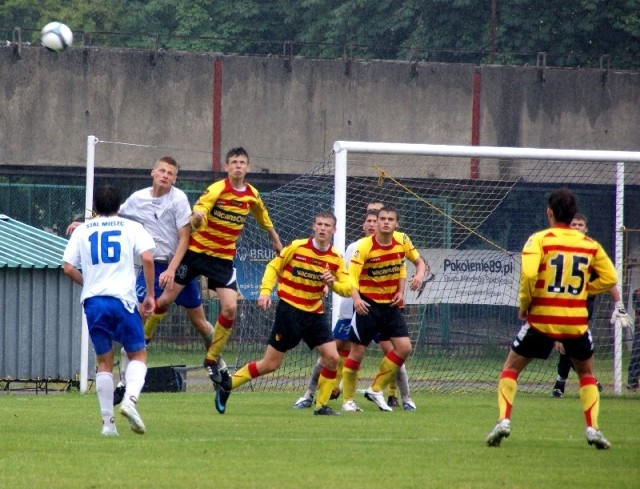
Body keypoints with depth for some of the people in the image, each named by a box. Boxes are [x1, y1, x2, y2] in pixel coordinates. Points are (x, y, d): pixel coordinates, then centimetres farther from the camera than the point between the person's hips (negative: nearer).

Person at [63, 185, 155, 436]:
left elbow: (68, 268, 6)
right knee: (138, 355, 10)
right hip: (122, 298, -2)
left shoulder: (81, 231, 13)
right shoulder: (131, 227, 8)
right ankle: (130, 399, -18)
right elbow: (147, 257, -5)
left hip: (92, 301, 2)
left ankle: (108, 422, 6)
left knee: (104, 362, 12)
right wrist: (150, 295, 2)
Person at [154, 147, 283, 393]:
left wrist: (275, 240, 31)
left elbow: (264, 219, 21)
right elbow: (198, 211, -28)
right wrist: (196, 218, -51)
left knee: (230, 308, -11)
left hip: (224, 258, 3)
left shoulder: (252, 196, 1)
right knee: (166, 299, -1)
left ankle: (212, 359, 5)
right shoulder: (217, 190, -15)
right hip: (197, 251, -3)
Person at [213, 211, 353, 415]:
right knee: (270, 364, -3)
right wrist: (265, 291, -12)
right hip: (289, 310, -4)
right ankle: (226, 385, 12)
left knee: (332, 358, -9)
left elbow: (348, 288, 0)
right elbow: (273, 267, 0)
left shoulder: (336, 258, -1)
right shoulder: (298, 247, -10)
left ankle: (321, 405, 6)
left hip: (314, 313, 4)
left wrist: (334, 284, -20)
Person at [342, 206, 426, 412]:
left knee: (404, 347, -6)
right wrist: (356, 298, -43)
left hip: (390, 303, 5)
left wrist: (419, 274, -11)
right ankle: (347, 400, 10)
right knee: (357, 351, -2)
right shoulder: (365, 246, -17)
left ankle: (376, 390, 8)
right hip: (367, 304, -5)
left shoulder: (402, 241, -3)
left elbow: (419, 261, 12)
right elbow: (352, 276, -24)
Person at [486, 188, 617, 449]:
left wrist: (524, 304, -5)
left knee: (510, 369, 16)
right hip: (577, 321, 2)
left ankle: (503, 420, -1)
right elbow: (609, 278, 4)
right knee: (587, 374, 23)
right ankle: (593, 428, 7)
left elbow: (528, 273, -19)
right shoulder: (590, 244, 5)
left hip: (541, 320, -2)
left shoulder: (540, 239, -5)